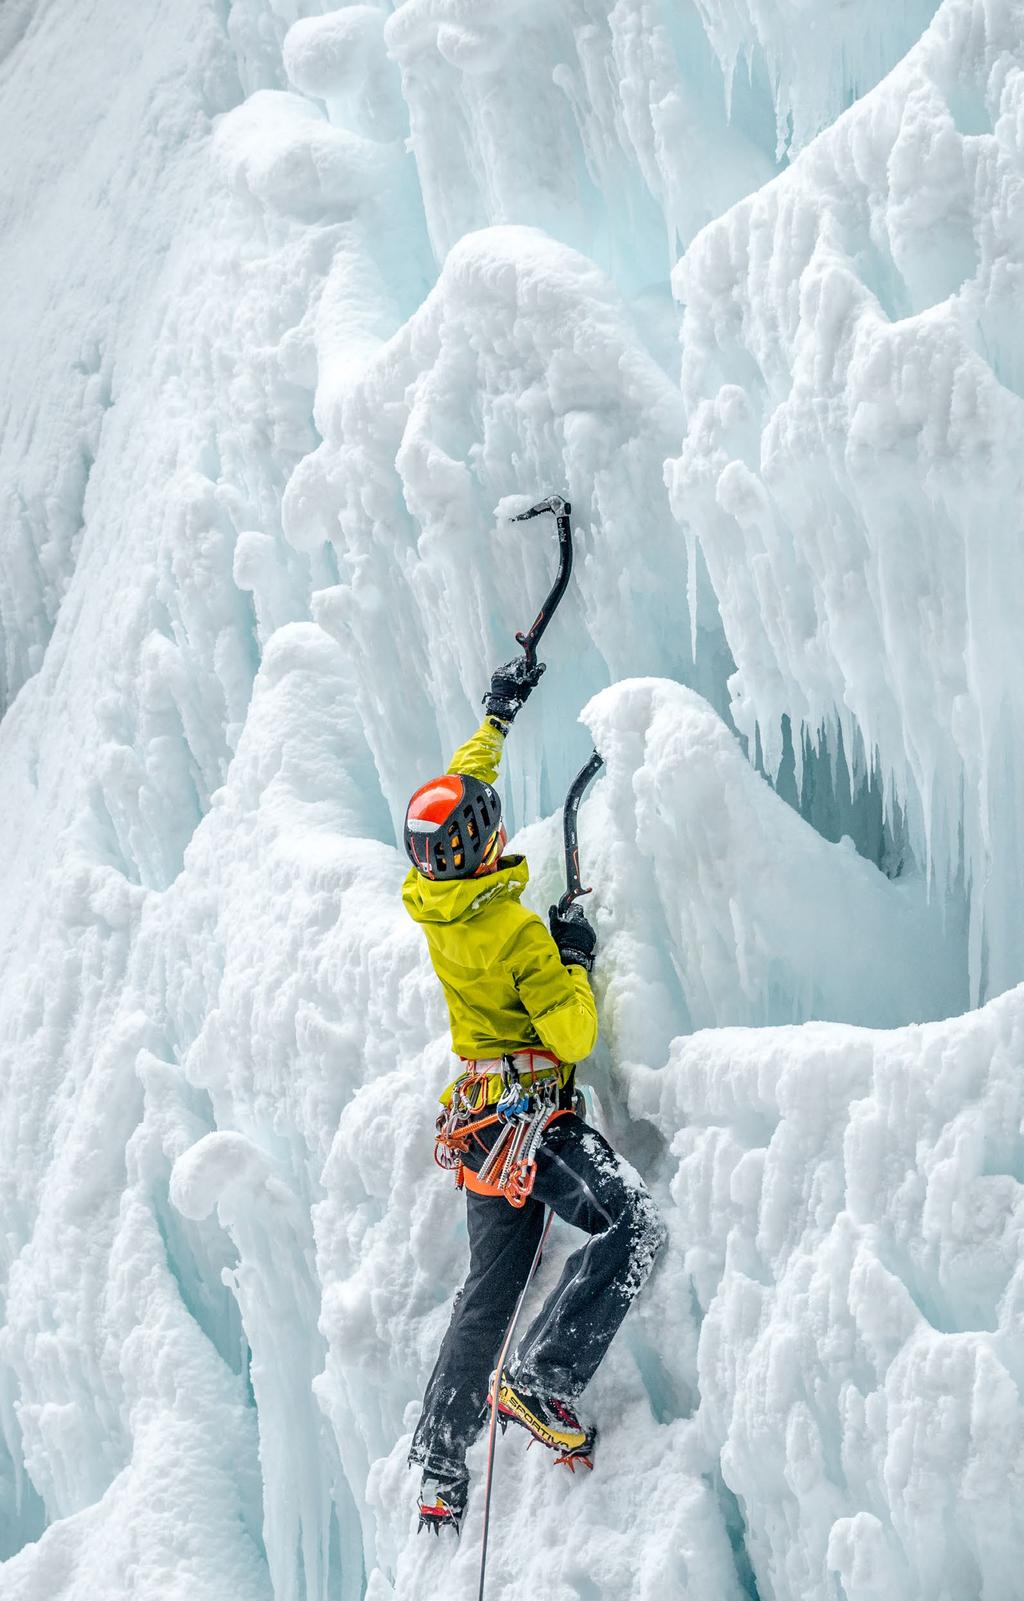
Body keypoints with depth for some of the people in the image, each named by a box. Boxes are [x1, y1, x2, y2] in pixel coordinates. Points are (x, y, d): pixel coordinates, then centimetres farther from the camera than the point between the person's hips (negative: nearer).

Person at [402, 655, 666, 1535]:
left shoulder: (428, 899, 4)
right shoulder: (516, 930, -18)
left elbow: (459, 789, 22)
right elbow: (574, 1036, -16)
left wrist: (497, 716, 33)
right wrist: (577, 959, -1)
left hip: (480, 1123, 9)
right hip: (529, 1112, -9)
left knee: (488, 1294, 13)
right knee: (634, 1223, -23)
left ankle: (440, 1472, 16)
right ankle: (542, 1379, -28)